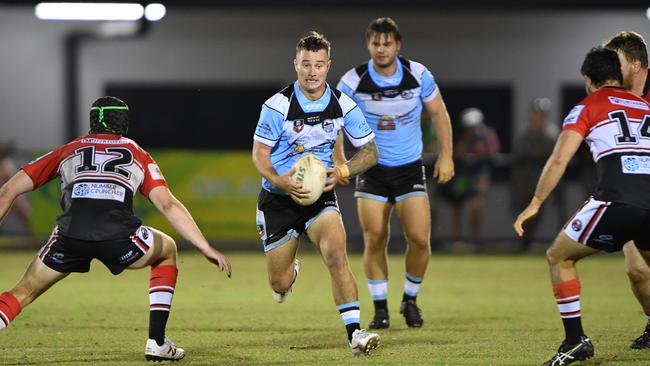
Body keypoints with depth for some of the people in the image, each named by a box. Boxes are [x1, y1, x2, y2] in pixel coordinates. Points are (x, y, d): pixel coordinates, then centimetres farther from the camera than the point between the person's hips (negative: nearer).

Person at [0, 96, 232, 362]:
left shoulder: (68, 150, 28)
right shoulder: (137, 154, 27)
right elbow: (168, 205, 15)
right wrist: (206, 249, 16)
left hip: (70, 235, 1)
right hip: (118, 237, -1)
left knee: (25, 290, 19)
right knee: (167, 251, 29)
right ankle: (157, 342, 23)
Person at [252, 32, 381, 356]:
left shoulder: (343, 105, -7)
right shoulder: (277, 105, -14)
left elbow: (370, 151, 3)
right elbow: (259, 153, -7)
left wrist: (343, 171, -16)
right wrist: (279, 181, -27)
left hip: (319, 195, 1)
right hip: (278, 198, -1)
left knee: (336, 256, -26)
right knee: (280, 284, 5)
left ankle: (354, 333, -26)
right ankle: (292, 269, 45)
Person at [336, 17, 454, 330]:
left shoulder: (417, 74, -9)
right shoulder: (353, 81, -12)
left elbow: (438, 112, 5)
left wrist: (445, 156, 3)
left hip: (409, 168, 0)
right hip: (371, 169, 0)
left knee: (419, 239, -9)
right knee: (374, 240, -6)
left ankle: (410, 300, 14)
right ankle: (380, 308, 9)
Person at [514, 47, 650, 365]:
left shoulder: (587, 107, 13)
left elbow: (559, 159, 3)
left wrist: (535, 204, 10)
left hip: (616, 200, -4)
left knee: (559, 257, 15)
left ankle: (575, 340, 6)